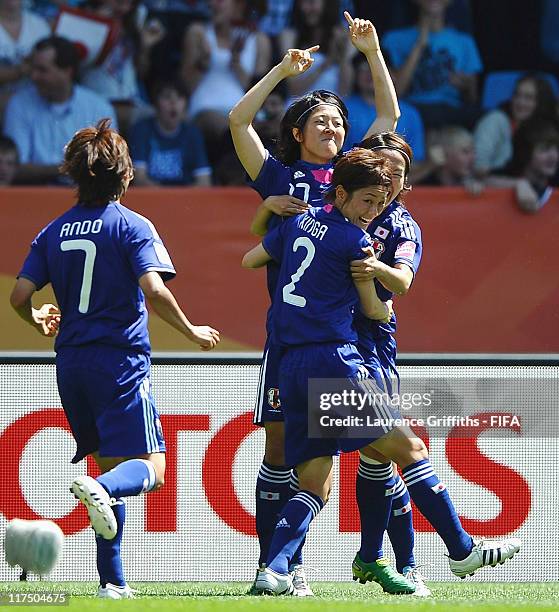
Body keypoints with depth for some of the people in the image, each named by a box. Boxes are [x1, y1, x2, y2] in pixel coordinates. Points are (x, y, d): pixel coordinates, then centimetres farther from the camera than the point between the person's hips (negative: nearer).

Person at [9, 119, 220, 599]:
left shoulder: (54, 231, 9)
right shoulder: (132, 227, -6)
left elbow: (19, 296, 4)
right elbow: (154, 290, -18)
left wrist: (39, 321, 27)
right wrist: (192, 331, -4)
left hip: (70, 361, 6)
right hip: (120, 361, -6)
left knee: (112, 465, 16)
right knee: (149, 468, -7)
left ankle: (112, 579, 10)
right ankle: (99, 488, -41)